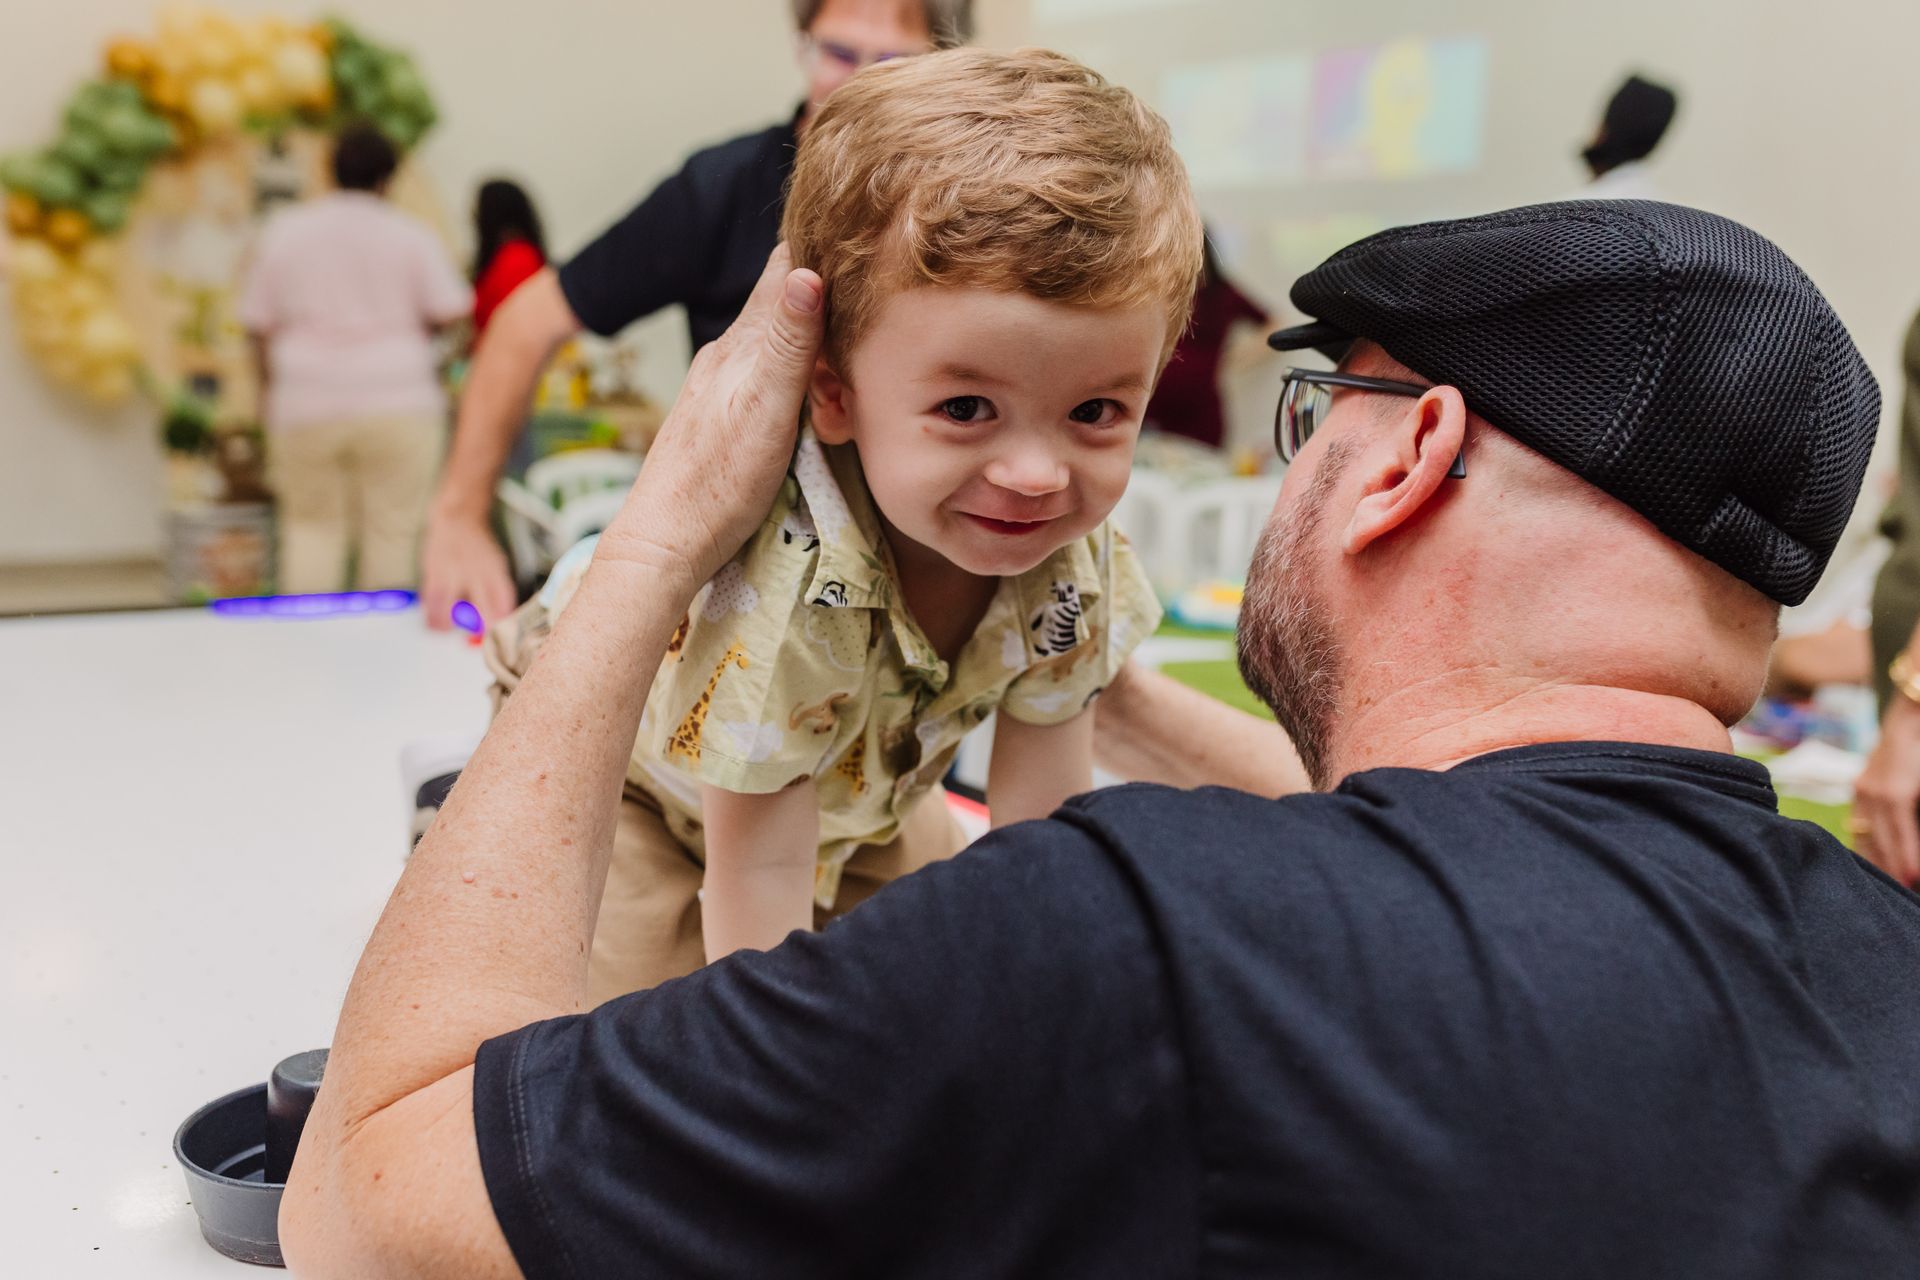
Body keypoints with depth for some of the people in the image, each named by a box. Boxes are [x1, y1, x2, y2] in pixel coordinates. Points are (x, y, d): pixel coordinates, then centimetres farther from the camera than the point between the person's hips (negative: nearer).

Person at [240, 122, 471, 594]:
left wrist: (269, 389, 19)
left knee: (311, 525, 11)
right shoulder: (409, 233, 0)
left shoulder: (284, 231, 7)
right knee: (392, 529, 3)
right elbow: (451, 312, -5)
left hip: (306, 409, 2)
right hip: (397, 405, -2)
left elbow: (259, 325, 7)